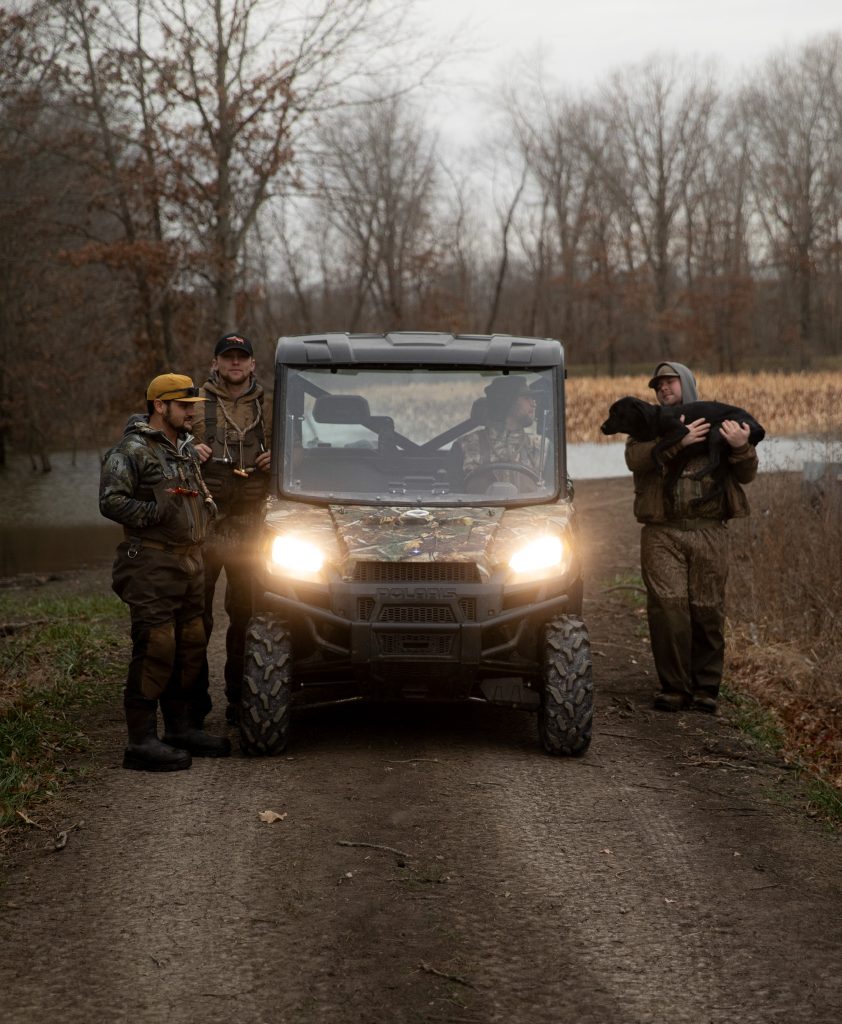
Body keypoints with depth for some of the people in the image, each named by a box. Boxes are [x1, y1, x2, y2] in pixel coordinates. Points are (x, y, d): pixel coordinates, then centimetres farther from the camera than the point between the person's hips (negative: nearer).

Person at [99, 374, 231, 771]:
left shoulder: (186, 448, 18)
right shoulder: (133, 450, -9)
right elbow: (110, 501, -17)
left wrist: (205, 507, 11)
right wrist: (156, 513, -21)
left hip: (189, 562, 9)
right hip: (152, 563, -9)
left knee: (190, 646, 12)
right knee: (155, 649, -11)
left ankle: (180, 728, 24)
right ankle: (142, 742, -8)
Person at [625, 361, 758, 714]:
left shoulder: (720, 423, 14)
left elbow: (746, 475, 9)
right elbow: (635, 458, -9)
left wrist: (741, 447, -13)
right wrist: (676, 441, -21)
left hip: (708, 530, 1)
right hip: (662, 532, 0)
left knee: (708, 611, 0)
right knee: (668, 606, -9)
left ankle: (705, 687, 11)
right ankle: (674, 686, 0)